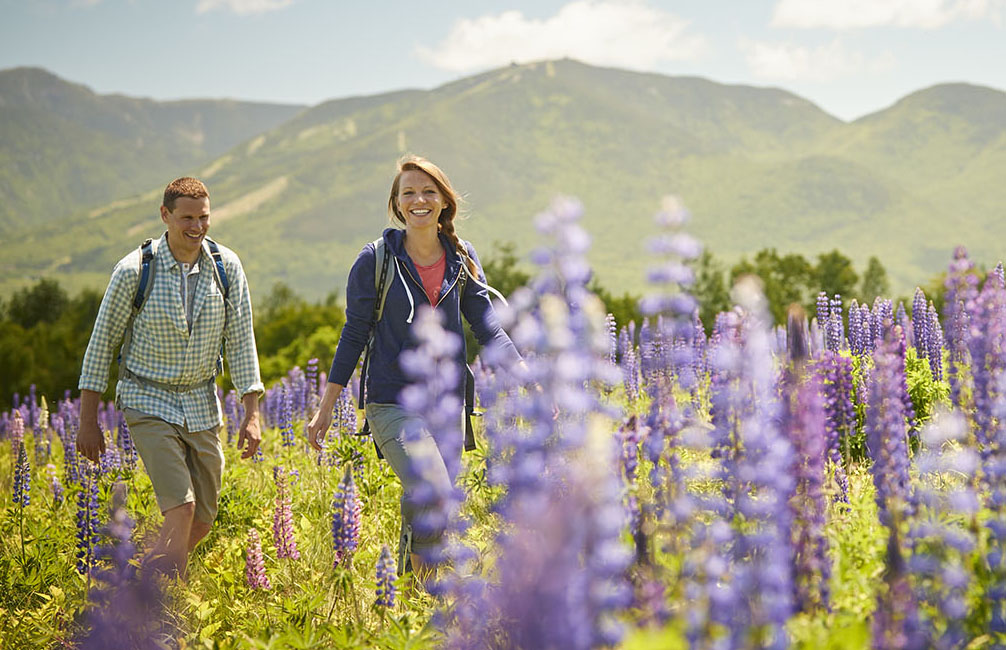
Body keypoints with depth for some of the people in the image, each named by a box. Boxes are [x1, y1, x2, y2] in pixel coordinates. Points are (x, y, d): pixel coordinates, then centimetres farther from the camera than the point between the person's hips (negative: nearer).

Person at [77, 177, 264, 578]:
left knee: (203, 521, 8)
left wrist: (252, 413, -7)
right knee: (182, 508, -19)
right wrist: (88, 421, -5)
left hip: (202, 403, 4)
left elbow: (240, 342, -1)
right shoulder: (134, 270, -12)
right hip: (148, 401, -4)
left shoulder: (227, 267, -4)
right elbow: (102, 341, -5)